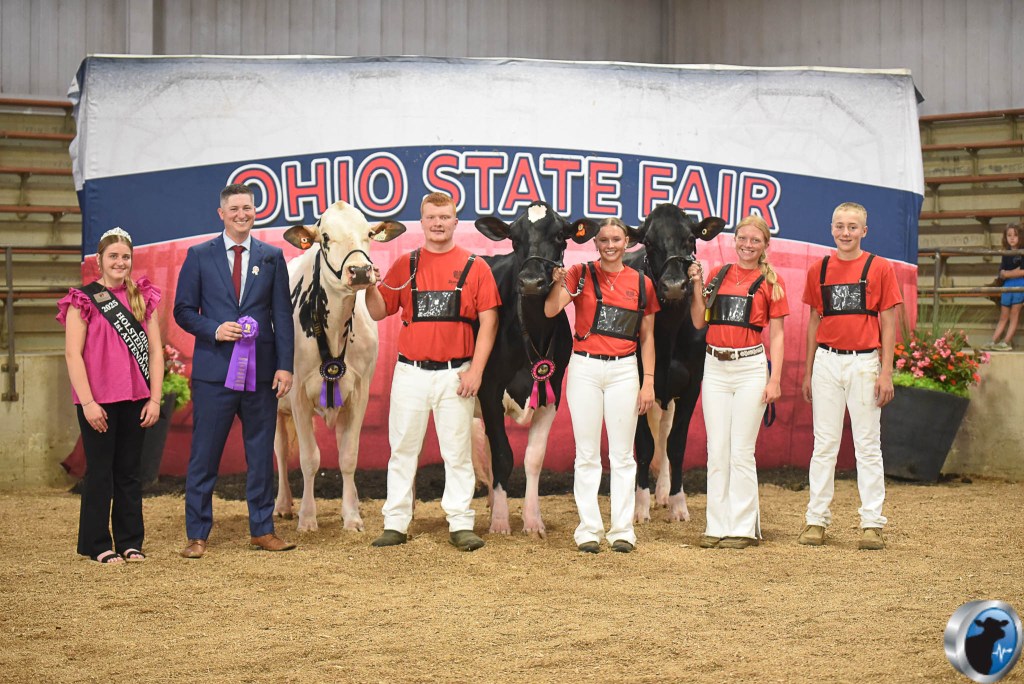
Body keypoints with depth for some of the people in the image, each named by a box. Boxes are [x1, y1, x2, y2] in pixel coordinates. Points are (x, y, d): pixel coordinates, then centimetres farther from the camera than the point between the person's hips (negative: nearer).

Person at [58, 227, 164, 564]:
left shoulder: (143, 298, 10)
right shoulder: (84, 300, -2)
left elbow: (154, 350, 7)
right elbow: (72, 353, -7)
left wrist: (155, 398, -1)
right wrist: (87, 403, -13)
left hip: (135, 399, 4)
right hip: (98, 401, -4)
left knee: (129, 471, 9)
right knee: (100, 472, 2)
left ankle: (130, 542, 17)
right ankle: (97, 544, 11)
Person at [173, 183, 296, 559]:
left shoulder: (272, 257, 9)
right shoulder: (199, 256, 5)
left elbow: (282, 315, 6)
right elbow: (183, 310, 5)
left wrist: (285, 365, -2)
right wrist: (214, 329, -13)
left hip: (261, 371, 2)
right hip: (214, 370, -2)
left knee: (261, 453, 7)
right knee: (204, 455, 1)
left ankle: (262, 530, 17)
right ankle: (197, 534, 8)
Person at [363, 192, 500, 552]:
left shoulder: (475, 267, 3)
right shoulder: (404, 265, 8)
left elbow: (488, 321, -1)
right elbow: (379, 312, 9)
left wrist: (476, 370, -8)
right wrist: (370, 286, -12)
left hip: (455, 374, -2)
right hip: (410, 372, 2)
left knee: (458, 452, 3)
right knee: (402, 449, 6)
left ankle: (461, 524, 7)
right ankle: (396, 523, 11)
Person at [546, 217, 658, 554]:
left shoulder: (641, 284, 5)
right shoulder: (581, 274, 0)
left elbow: (646, 337, 9)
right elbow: (551, 311, -13)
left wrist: (648, 382, 3)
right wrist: (559, 282, -31)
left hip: (624, 370, 1)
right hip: (584, 368, -1)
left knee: (622, 455, 5)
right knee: (587, 454, 4)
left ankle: (622, 529, 11)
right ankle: (588, 529, 9)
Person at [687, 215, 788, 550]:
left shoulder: (771, 282, 1)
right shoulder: (717, 275, 10)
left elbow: (776, 335, 0)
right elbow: (699, 322, 10)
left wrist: (775, 379, -7)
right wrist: (697, 285, -2)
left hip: (751, 368, -3)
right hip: (715, 367, 4)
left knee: (741, 451, -3)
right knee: (717, 452, 5)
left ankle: (743, 528, 4)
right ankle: (717, 526, 11)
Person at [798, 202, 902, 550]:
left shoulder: (880, 268, 0)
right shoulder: (819, 269, 7)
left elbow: (888, 323, 0)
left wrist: (886, 372, -6)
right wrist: (808, 372, 12)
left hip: (865, 362, -2)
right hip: (827, 362, 2)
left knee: (868, 446, 1)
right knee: (824, 444, 6)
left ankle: (872, 524, 5)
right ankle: (816, 520, 10)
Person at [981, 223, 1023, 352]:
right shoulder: (1006, 255, 13)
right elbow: (1002, 274, 4)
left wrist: (1008, 273, -4)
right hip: (1007, 287, 5)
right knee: (1003, 317, 9)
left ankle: (1007, 342, -3)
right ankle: (994, 342, 9)